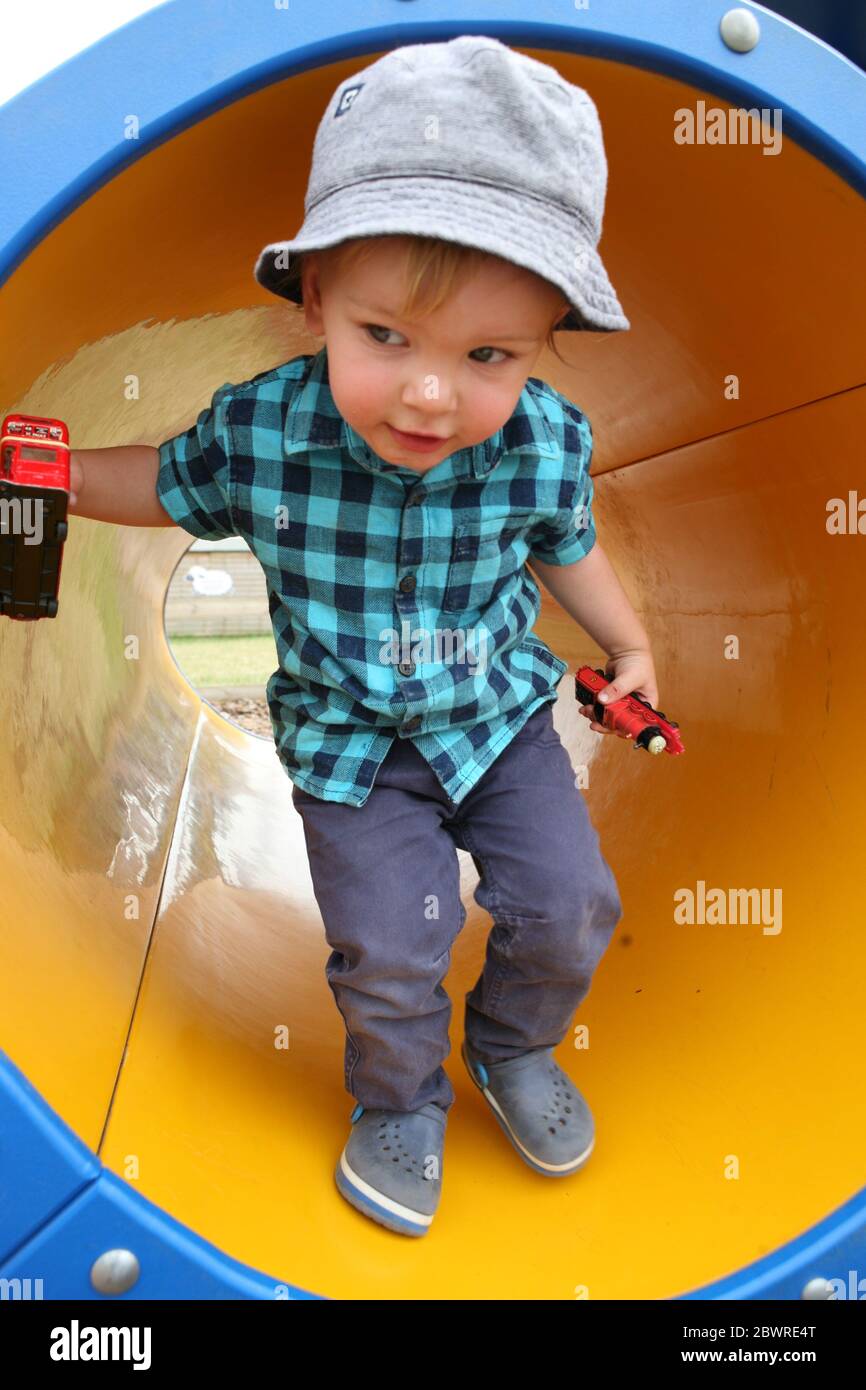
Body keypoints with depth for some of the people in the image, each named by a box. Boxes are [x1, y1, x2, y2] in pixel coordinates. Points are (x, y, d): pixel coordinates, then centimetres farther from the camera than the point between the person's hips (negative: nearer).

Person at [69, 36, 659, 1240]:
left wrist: (628, 645, 13)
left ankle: (513, 1047, 38)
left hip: (500, 712, 2)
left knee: (569, 904, 4)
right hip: (349, 742, -1)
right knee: (387, 952, 1)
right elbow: (166, 487, 0)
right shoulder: (255, 432, -24)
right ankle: (400, 1105, 35)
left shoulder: (548, 443, -20)